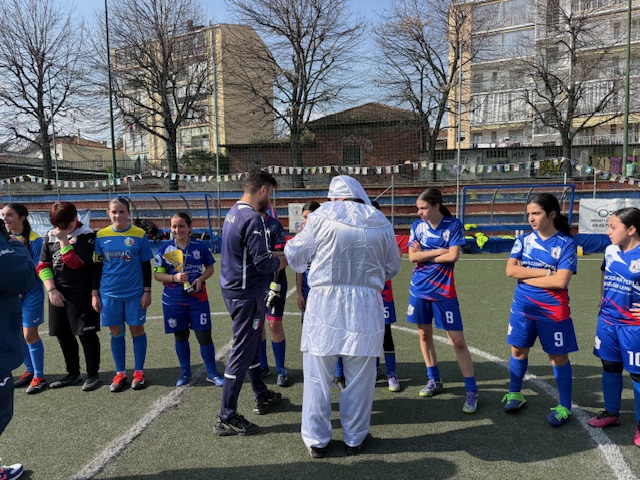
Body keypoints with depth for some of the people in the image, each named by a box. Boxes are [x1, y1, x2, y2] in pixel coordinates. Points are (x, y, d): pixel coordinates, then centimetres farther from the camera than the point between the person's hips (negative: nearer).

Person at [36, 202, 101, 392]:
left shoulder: (86, 235, -9)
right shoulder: (50, 236, 8)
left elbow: (74, 263, -18)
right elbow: (43, 265, 7)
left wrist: (63, 240, -15)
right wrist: (51, 290, -3)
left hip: (81, 294, -6)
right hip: (57, 294, 6)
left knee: (86, 334, -2)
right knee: (63, 334, 14)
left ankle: (93, 375, 12)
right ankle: (73, 373, 29)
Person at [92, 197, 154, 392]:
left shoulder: (139, 234, -4)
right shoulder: (101, 236, 1)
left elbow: (146, 266, 0)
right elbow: (97, 266, 7)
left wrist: (147, 291, -2)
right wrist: (95, 293, 6)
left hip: (135, 292, -2)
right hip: (110, 293, 2)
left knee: (137, 330, 6)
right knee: (116, 332, 10)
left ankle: (139, 372, 21)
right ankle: (120, 373, 24)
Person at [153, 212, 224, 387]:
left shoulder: (200, 246, -4)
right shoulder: (165, 249, -3)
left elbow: (210, 268, 5)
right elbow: (157, 274, -2)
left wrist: (200, 279, -14)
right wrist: (175, 277, -19)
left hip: (198, 297, -1)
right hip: (174, 299, 1)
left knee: (204, 335, 1)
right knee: (180, 336, 14)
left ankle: (212, 373, 16)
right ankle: (185, 372, 31)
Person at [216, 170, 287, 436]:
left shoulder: (233, 213, 10)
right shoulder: (252, 219, -20)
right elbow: (263, 264, -22)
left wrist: (272, 255, 12)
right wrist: (282, 260, -3)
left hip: (234, 289, 10)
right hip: (247, 294, -10)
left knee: (251, 346, 21)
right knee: (242, 352, -1)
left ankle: (262, 396, 38)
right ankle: (227, 418, 9)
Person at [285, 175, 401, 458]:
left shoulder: (322, 217, -2)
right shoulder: (382, 224, 6)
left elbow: (295, 255, 5)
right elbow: (392, 268, 15)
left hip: (325, 303, -2)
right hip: (366, 307, 2)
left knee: (318, 376, 10)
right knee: (359, 377, 13)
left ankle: (316, 440, 21)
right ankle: (354, 439, 26)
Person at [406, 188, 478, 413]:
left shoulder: (453, 225, -8)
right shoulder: (417, 225, 1)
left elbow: (453, 256, -18)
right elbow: (412, 256, -7)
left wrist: (424, 255, -10)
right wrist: (439, 251, -14)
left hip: (444, 291, -4)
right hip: (419, 289, 4)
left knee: (458, 341, -4)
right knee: (424, 334, 13)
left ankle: (471, 391, 8)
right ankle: (434, 380, 32)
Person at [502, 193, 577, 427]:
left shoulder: (566, 244, -10)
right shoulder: (524, 239, 1)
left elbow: (561, 281, -20)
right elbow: (510, 269, -11)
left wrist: (526, 276, -13)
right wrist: (546, 272, -17)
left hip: (553, 311, -3)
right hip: (523, 307, 4)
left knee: (558, 356, 8)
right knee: (518, 350, 13)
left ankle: (565, 407, 23)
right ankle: (515, 393, 31)